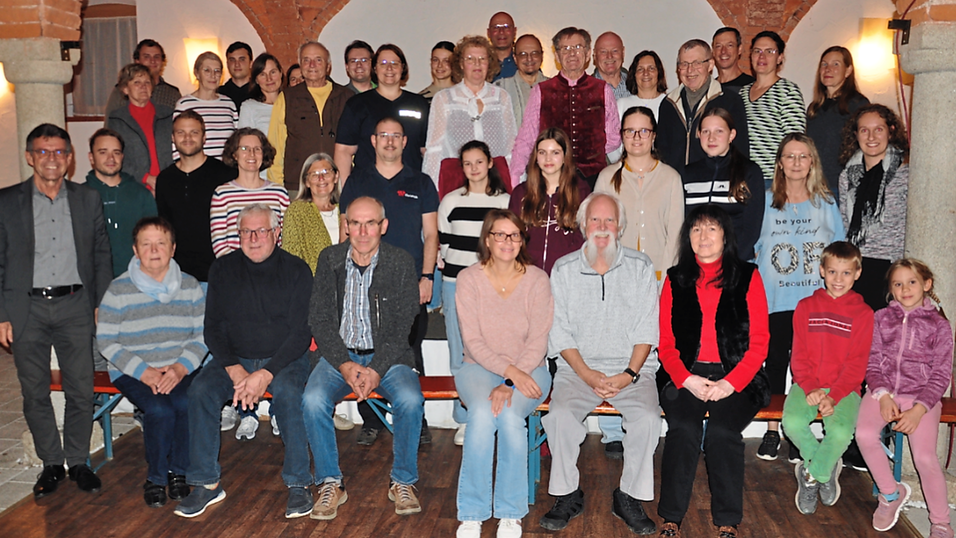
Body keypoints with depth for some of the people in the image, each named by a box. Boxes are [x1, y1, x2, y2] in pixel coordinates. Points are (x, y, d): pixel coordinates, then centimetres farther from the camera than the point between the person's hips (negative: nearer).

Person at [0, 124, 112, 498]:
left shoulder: (88, 200, 6)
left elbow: (102, 256, 9)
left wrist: (101, 304, 2)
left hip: (75, 306, 1)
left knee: (81, 391, 4)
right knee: (35, 394, 8)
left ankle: (78, 461, 20)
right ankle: (51, 464, 22)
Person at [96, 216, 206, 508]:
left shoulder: (190, 286, 5)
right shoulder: (119, 289, -2)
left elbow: (202, 334, 2)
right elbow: (106, 341, -4)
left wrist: (180, 367, -15)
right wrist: (144, 372, -15)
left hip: (179, 370, 2)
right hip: (132, 372, -2)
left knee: (188, 404, -29)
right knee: (160, 410, -29)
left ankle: (178, 472, -5)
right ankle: (155, 478, -3)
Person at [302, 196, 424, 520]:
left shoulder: (402, 263, -3)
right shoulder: (329, 259, 2)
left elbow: (404, 326, -6)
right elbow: (320, 320, -1)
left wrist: (376, 369, -20)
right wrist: (345, 365, -15)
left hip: (387, 355, -1)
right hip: (338, 354, 1)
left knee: (410, 400, -29)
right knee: (313, 400, -27)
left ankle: (402, 481, -6)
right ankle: (330, 483, -7)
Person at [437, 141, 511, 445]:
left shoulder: (505, 201, 7)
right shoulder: (450, 201, 8)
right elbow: (442, 245, 10)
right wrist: (438, 292, 7)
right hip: (456, 284, 1)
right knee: (460, 356, 3)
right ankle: (464, 420, 13)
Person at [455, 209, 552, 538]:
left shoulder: (537, 280, -2)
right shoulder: (469, 279, -2)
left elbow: (538, 342, -8)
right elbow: (473, 341, -7)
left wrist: (509, 384, -21)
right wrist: (511, 371, -21)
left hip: (528, 370, 0)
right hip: (480, 367, 0)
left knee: (510, 415, -31)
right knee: (482, 414, -31)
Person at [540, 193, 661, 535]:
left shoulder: (641, 268, 6)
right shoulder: (563, 270, 6)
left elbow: (647, 330, 2)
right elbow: (560, 334, 1)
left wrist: (629, 374, -12)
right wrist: (588, 374, -12)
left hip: (633, 368, 0)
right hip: (578, 368, 0)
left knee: (647, 418, -26)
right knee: (561, 415, -26)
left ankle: (629, 498, -7)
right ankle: (568, 495, -5)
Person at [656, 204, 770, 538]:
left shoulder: (748, 277, 8)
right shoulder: (675, 279, 12)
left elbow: (758, 342, 2)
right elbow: (665, 342, 7)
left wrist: (730, 383, -12)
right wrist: (687, 379, -10)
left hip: (734, 376, -1)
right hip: (685, 376, 1)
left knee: (723, 430, -28)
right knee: (683, 428, -27)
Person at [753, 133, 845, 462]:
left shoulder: (826, 203, 7)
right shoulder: (766, 202, 6)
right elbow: (752, 248, 9)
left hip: (815, 301, 0)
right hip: (775, 300, 0)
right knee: (775, 363, 4)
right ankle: (772, 431, 15)